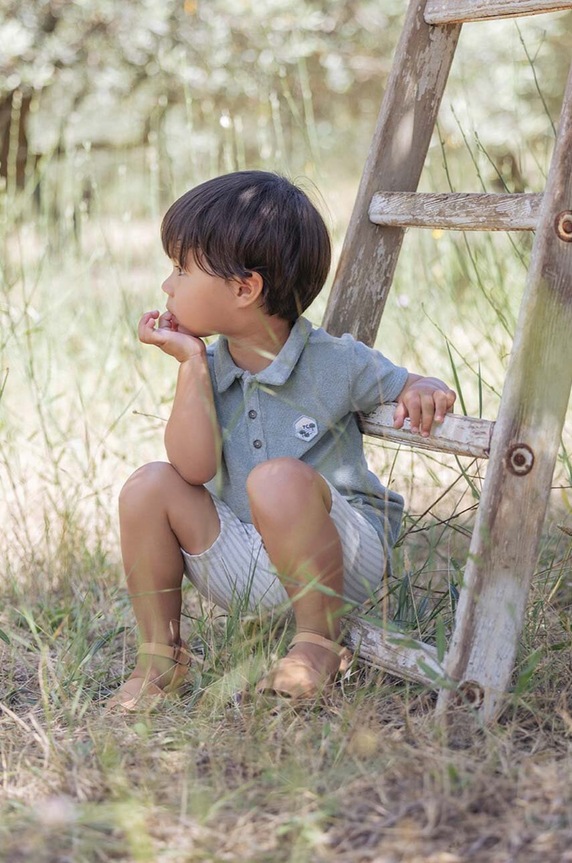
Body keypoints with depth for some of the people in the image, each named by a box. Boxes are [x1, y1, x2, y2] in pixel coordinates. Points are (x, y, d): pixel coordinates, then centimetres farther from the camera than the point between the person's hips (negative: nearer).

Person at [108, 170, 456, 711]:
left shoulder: (335, 362, -10)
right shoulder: (208, 370, 0)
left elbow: (411, 389, 1)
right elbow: (194, 468, -14)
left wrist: (424, 393, -24)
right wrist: (191, 363, -14)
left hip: (342, 556, -5)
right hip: (245, 573, 5)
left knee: (277, 478, -35)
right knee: (149, 487, -13)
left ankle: (320, 643, -16)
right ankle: (159, 656, 1)